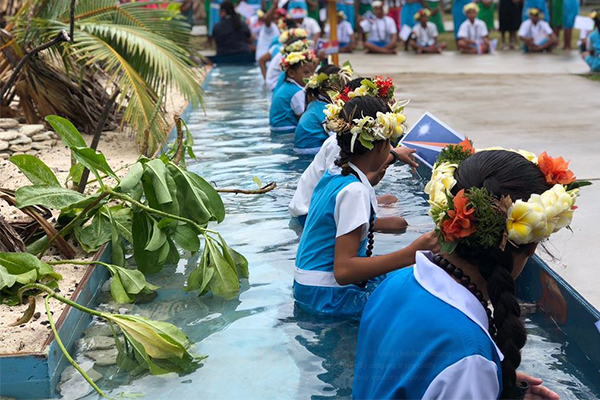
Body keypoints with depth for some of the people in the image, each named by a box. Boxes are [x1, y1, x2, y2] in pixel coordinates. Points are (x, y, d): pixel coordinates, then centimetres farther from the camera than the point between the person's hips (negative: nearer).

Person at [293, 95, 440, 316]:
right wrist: (411, 254, -34)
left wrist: (375, 175, 39)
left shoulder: (333, 174, 5)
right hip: (328, 297, -10)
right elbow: (343, 270, -29)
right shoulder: (353, 191, -21)